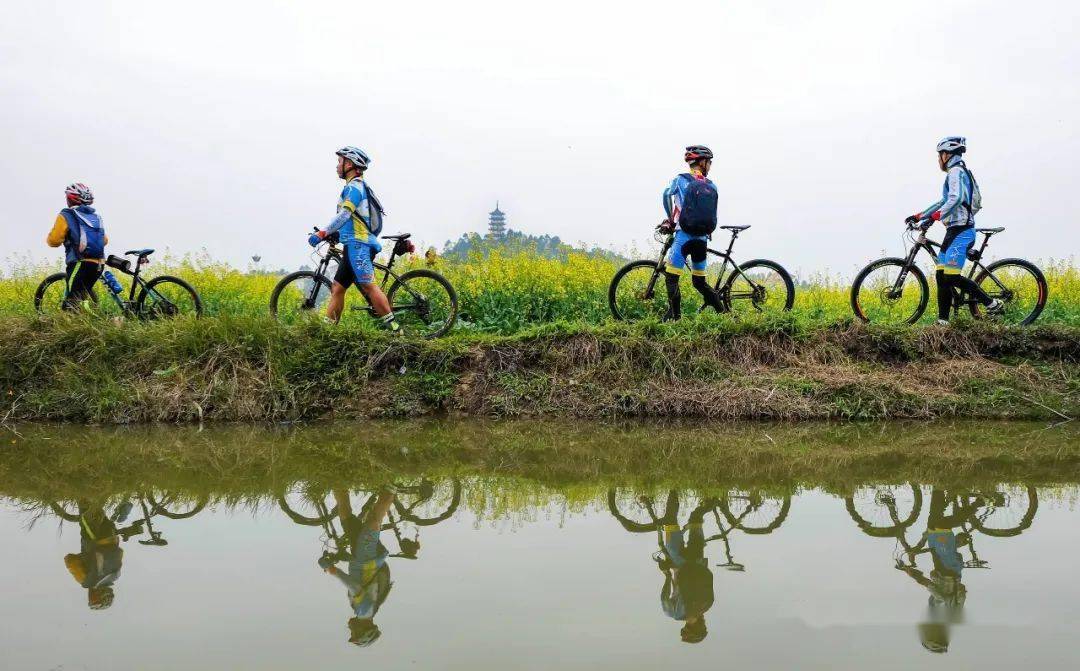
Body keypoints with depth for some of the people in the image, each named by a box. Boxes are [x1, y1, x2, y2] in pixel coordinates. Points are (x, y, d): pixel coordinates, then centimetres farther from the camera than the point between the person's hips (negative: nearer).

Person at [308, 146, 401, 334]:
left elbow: (344, 215, -21)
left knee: (369, 286, -16)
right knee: (337, 288, 7)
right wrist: (330, 234, 28)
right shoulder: (358, 187, 24)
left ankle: (394, 328, -18)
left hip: (359, 244, -11)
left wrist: (322, 233, -25)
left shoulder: (354, 186, -8)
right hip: (355, 245, 11)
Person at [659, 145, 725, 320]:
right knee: (700, 281, 16)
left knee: (671, 277, -1)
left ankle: (675, 316, -9)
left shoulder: (681, 179, 3)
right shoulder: (712, 186, 11)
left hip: (684, 236, -4)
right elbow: (710, 213, 12)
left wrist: (671, 220, 2)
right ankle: (722, 312, 14)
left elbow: (667, 195, -10)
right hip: (703, 238, 4)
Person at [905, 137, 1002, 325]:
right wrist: (918, 216, 31)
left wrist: (934, 217, -34)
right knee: (941, 276, 5)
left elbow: (956, 198, -28)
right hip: (954, 231, 10)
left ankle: (993, 304, -7)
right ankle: (942, 322, 5)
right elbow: (944, 202, 33)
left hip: (960, 231, -10)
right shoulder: (956, 172, 23)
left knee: (952, 278, -15)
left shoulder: (956, 172, -9)